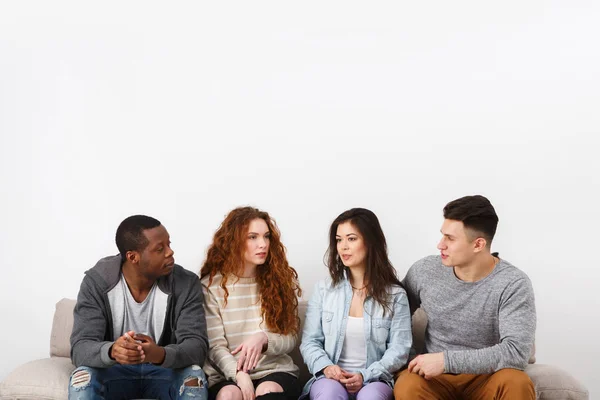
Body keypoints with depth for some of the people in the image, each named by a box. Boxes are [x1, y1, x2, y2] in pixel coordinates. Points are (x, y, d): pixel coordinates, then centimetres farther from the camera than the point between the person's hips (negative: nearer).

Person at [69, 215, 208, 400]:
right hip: (114, 370, 0)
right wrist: (112, 351, -46)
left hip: (165, 370, 0)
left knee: (194, 375, -30)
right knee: (82, 376, -30)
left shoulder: (186, 283, -15)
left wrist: (160, 354, -45)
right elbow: (80, 348, -22)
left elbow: (197, 346, -22)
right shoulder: (96, 282, -16)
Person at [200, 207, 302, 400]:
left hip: (274, 369, 1)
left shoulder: (283, 278, 4)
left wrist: (263, 339, -19)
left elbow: (290, 339, 3)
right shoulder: (211, 284, -1)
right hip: (227, 374, -1)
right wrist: (239, 374, -24)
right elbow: (215, 346, -5)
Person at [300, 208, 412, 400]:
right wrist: (325, 366, -14)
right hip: (330, 378, 1)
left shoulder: (394, 294, 4)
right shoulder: (324, 289, 7)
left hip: (374, 380, -1)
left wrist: (366, 375, -16)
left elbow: (399, 348, -1)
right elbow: (310, 342, 8)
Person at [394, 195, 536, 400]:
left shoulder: (513, 284, -15)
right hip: (436, 377, 2)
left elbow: (516, 352, -25)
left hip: (486, 377, -2)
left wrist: (447, 360, -28)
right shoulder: (424, 270, -5)